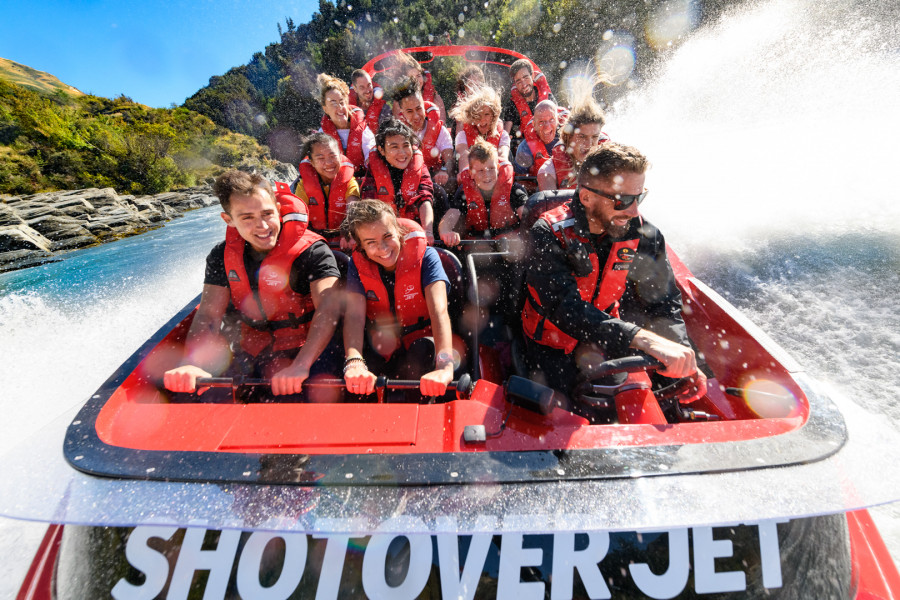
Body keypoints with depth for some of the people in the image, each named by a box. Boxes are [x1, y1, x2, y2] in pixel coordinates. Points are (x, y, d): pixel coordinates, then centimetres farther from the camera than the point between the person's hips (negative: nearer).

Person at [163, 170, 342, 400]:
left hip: (306, 352, -4)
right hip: (251, 354, 5)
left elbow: (328, 309, -30)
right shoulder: (222, 257, 1)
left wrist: (300, 366, -44)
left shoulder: (312, 250, -17)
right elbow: (208, 315, -6)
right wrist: (192, 365, -26)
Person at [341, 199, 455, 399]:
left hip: (420, 345, -1)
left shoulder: (424, 256, -14)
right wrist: (354, 363, -43)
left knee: (424, 349, -35)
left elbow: (439, 310, -29)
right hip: (380, 352, 2)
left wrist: (445, 367, -46)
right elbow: (354, 315, -21)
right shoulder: (358, 265, -6)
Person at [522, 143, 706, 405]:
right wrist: (641, 338, -45)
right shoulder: (549, 233, -24)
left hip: (608, 342, 4)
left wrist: (680, 352, -27)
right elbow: (564, 306, -35)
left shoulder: (643, 235, -10)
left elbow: (662, 303, -7)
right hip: (552, 345, -3)